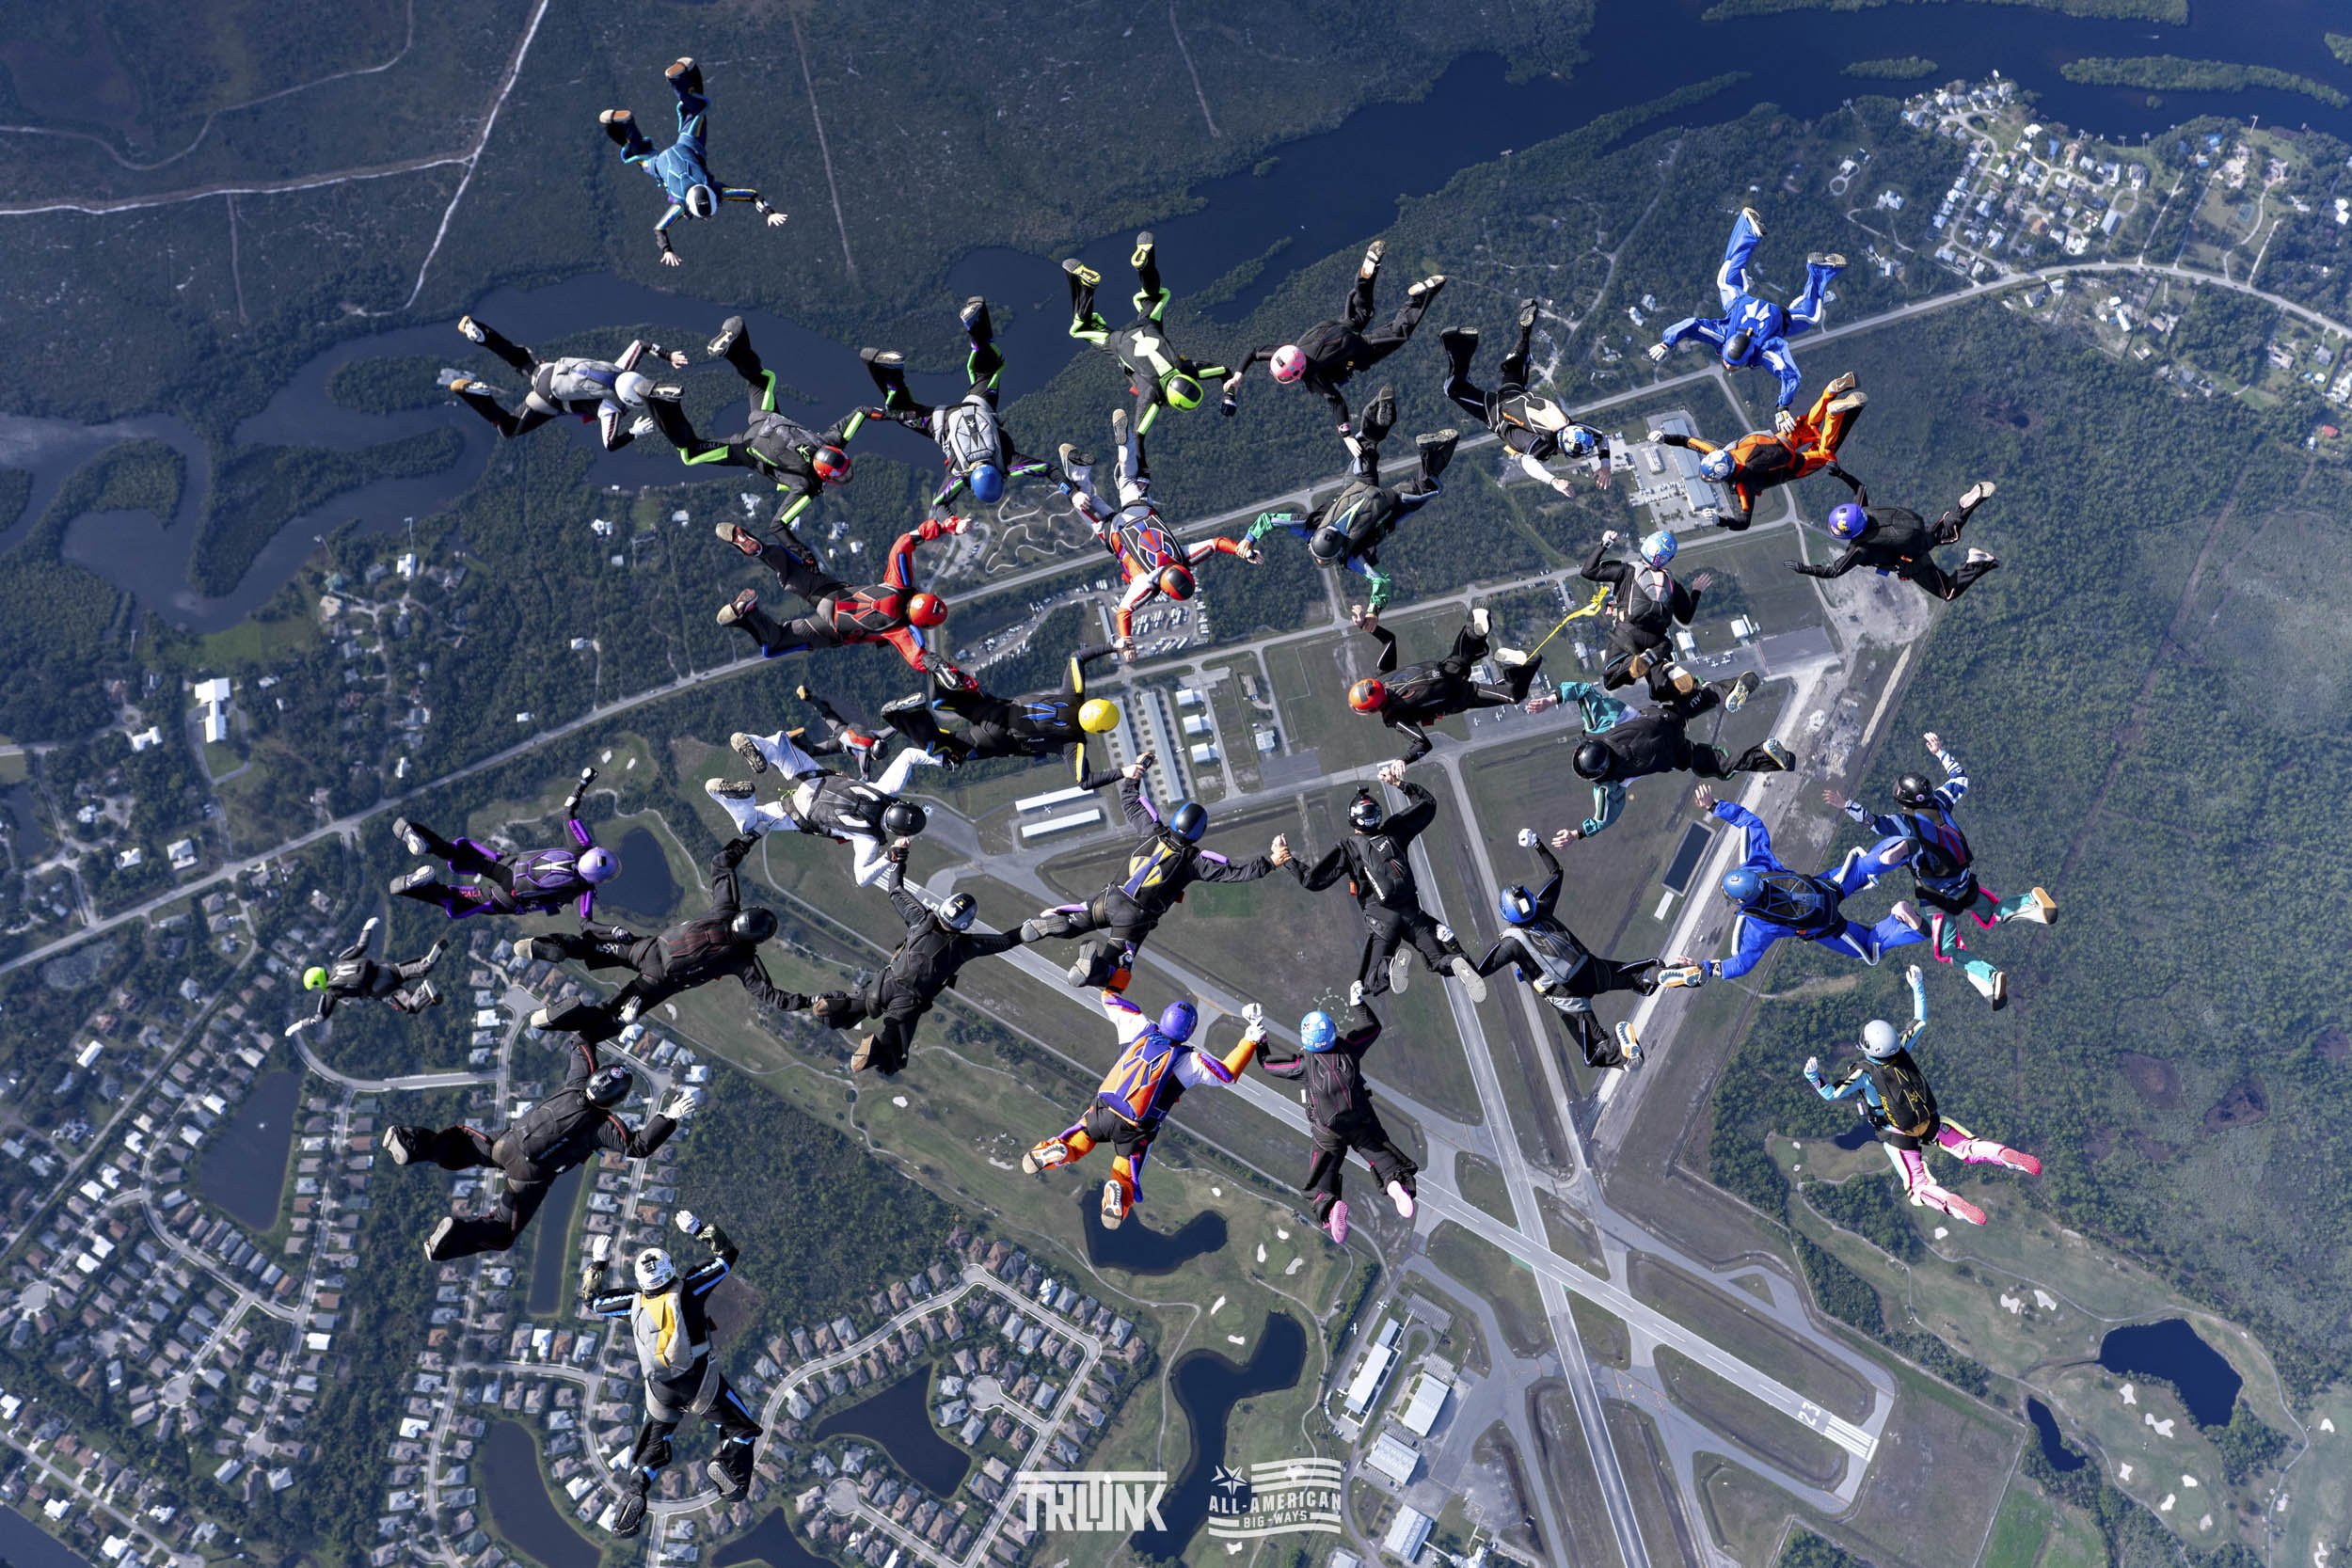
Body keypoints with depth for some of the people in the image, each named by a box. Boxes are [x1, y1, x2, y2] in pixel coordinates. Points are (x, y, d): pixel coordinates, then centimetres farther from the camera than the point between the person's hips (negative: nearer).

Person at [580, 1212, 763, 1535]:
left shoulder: (634, 1303, -7)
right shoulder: (688, 1289, -14)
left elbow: (590, 1303, 11)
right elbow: (726, 1254, -2)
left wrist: (597, 1263, 17)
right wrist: (698, 1229, 4)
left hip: (661, 1391, 3)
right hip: (701, 1383, -3)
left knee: (650, 1451, 23)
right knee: (741, 1428, 14)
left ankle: (632, 1501, 13)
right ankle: (732, 1476, -7)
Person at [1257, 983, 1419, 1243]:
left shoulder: (1304, 1065, -20)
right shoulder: (1347, 1048, -14)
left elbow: (1266, 1062, -5)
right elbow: (1372, 1027, 4)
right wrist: (1357, 1003, 8)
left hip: (1329, 1133, -2)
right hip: (1363, 1124, 2)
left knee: (1321, 1176, 10)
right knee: (1381, 1153, 14)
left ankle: (1328, 1206, -22)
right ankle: (1397, 1183, -19)